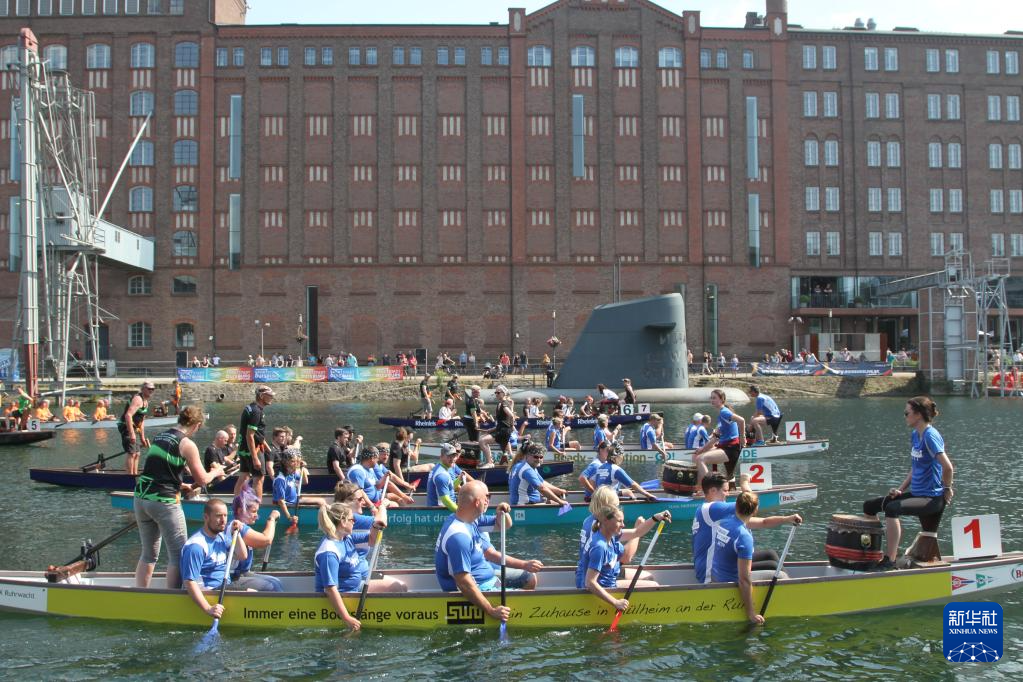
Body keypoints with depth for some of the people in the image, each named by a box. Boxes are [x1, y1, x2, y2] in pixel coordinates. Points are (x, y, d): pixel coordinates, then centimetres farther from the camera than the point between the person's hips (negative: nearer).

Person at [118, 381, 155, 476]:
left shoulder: (146, 402, 16)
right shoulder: (138, 399, -16)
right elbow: (128, 415, -28)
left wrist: (142, 438, 24)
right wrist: (131, 433, -32)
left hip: (134, 428, 10)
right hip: (127, 427, -10)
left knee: (137, 453, 14)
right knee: (131, 453, -14)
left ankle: (135, 475, 21)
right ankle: (130, 476, -13)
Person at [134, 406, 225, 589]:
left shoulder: (159, 437, 13)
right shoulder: (187, 444, -8)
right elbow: (202, 479, -5)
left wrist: (183, 487, 28)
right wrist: (216, 472, 15)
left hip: (141, 498, 8)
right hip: (164, 502, -7)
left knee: (148, 554, 18)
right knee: (178, 555, 3)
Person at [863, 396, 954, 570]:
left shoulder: (930, 436, -17)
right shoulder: (914, 435, 11)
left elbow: (948, 467, -25)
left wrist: (947, 489, -12)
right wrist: (900, 489, 9)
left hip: (932, 498, -10)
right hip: (916, 494, 10)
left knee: (892, 508, -33)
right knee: (870, 506, 6)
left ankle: (890, 561, -28)